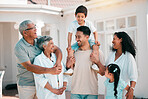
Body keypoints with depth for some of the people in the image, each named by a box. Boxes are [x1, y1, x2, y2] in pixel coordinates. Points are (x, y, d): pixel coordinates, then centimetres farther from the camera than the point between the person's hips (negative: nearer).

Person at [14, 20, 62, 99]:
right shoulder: (19, 47, -18)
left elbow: (56, 49, 0)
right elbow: (29, 67, -28)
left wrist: (58, 62, -22)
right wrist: (50, 70, -36)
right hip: (27, 85, -5)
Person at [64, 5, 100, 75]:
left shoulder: (89, 23, -11)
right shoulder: (73, 24, -12)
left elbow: (95, 32, -2)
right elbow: (70, 34, -10)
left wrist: (96, 40, -20)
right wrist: (69, 45, -19)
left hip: (89, 40, -2)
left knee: (95, 46, -34)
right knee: (70, 49, -20)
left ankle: (94, 64, -31)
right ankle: (71, 68, -18)